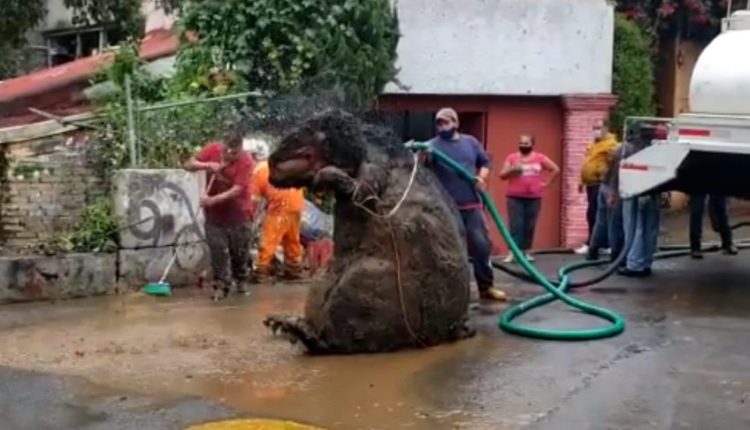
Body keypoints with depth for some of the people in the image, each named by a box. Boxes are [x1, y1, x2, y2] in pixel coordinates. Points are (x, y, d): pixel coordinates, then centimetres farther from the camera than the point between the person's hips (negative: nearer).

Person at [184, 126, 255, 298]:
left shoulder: (246, 161, -21)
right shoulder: (212, 149, -12)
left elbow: (236, 190, -26)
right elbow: (188, 165, -10)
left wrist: (212, 200, -35)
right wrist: (207, 165, -28)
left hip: (236, 211, -2)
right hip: (214, 211, 2)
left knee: (240, 249, 9)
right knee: (217, 249, -2)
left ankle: (241, 280, 31)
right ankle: (221, 284, 8)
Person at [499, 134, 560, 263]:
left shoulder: (540, 158, 6)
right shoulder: (512, 157, 3)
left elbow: (555, 169, 14)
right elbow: (502, 175, 1)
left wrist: (546, 182, 7)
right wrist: (512, 169, -16)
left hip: (534, 198, 2)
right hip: (514, 197, -2)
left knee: (530, 226, 4)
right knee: (515, 225, -8)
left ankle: (525, 251, 14)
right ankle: (512, 253, -8)